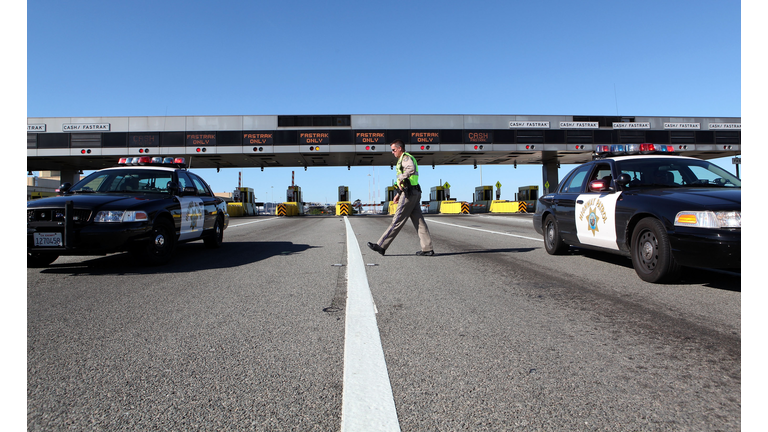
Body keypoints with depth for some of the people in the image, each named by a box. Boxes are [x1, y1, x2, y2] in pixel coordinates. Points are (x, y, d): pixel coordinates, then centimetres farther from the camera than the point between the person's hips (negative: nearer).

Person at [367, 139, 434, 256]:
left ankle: (381, 246, -1)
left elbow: (411, 169, -31)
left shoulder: (406, 157, -7)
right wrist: (399, 194, 25)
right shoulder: (404, 159, 25)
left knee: (397, 221, -6)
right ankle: (427, 249, 5)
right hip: (415, 193, 10)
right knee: (419, 221, 6)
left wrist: (401, 178, -22)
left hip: (409, 194, -10)